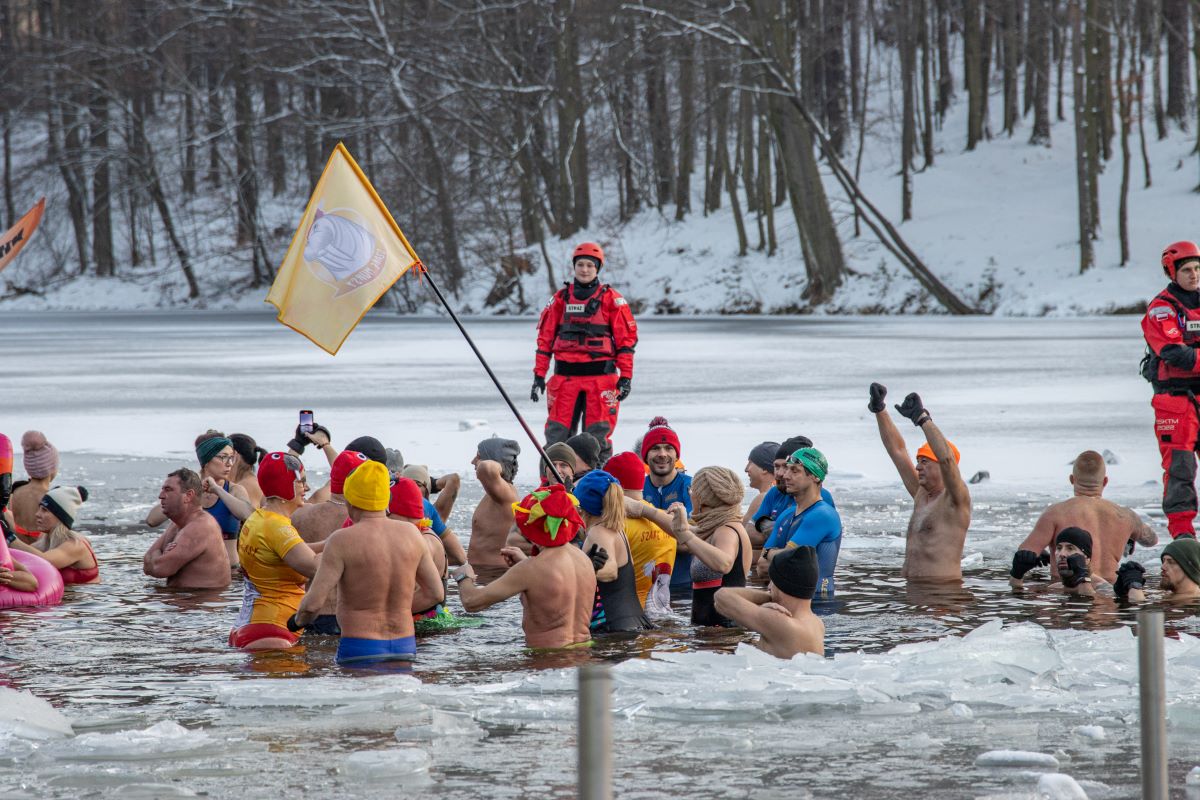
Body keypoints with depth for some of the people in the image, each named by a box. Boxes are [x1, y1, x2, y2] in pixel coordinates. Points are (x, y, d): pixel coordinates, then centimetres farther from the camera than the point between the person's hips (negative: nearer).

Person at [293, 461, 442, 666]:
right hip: (406, 648, 5)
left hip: (359, 651, -5)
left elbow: (313, 603, -13)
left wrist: (298, 620, 8)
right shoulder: (410, 533, 4)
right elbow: (437, 593, 11)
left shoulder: (342, 541, -10)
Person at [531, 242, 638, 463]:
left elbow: (627, 338, 2)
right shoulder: (560, 299, 11)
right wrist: (539, 375, 6)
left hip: (601, 376, -3)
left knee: (598, 436, -4)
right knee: (557, 434, -1)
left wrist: (626, 377, -5)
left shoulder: (611, 299, 3)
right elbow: (545, 338, 13)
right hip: (565, 376, 3)